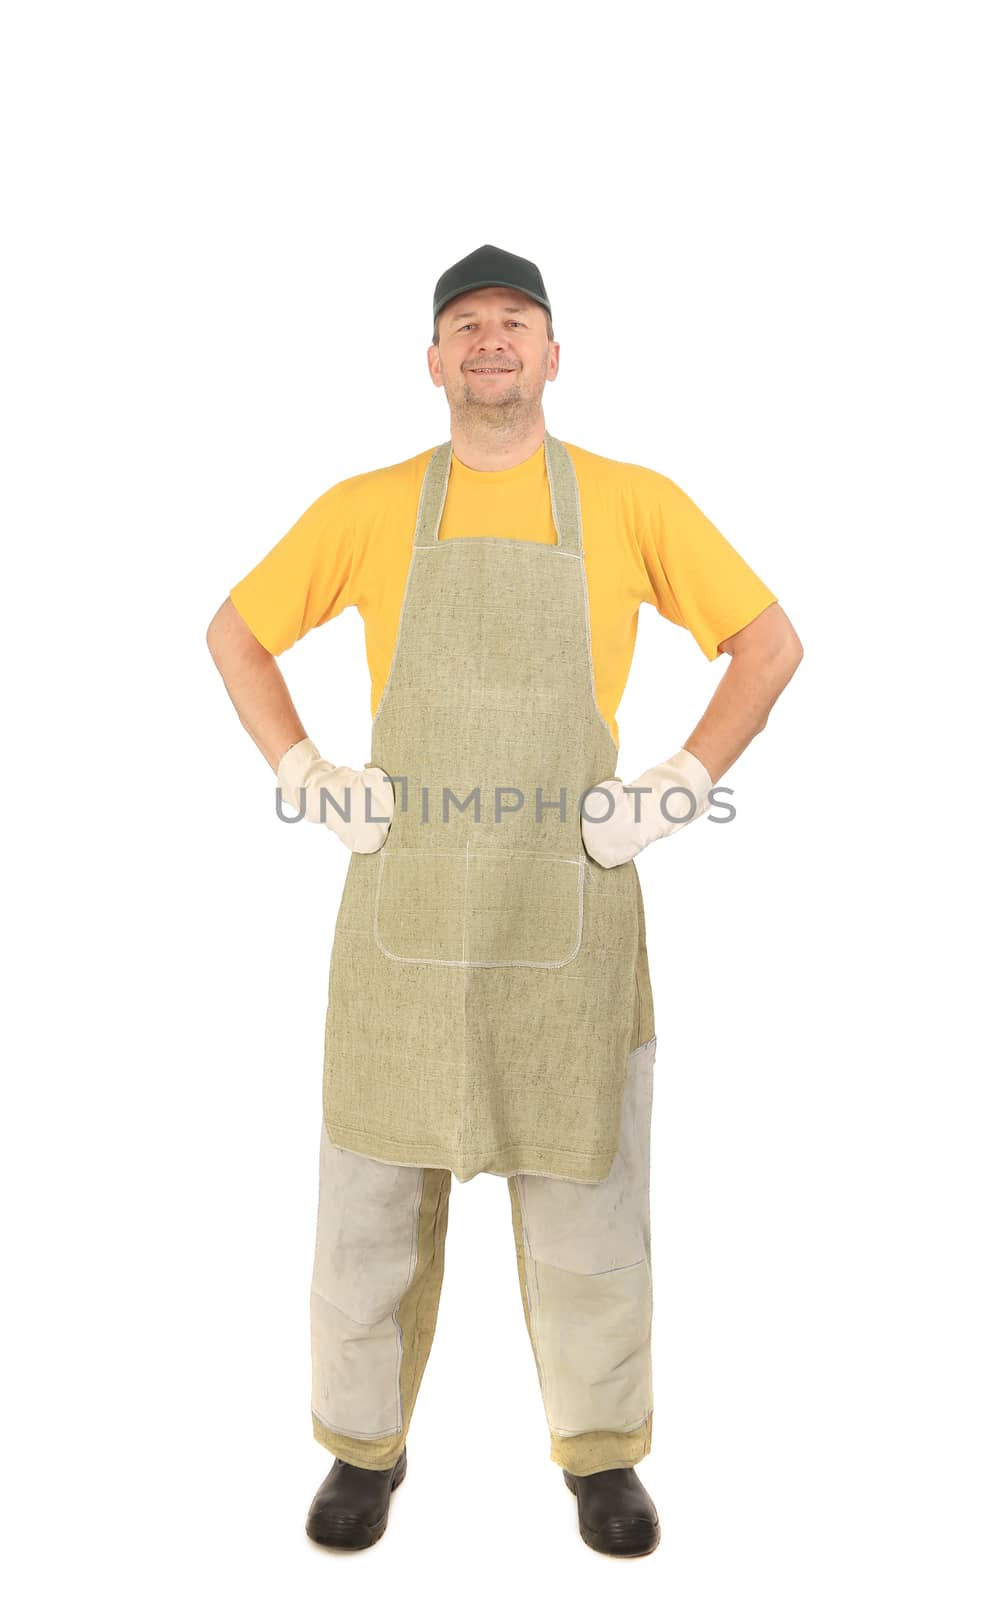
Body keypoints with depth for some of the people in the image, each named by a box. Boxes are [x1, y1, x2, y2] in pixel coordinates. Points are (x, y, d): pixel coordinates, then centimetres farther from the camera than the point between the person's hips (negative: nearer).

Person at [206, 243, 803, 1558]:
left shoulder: (633, 503, 3)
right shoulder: (367, 509, 6)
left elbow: (771, 640, 8)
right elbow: (236, 632, 15)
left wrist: (683, 786, -2)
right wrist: (302, 776, 2)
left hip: (571, 905, 0)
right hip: (406, 901, 1)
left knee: (587, 1186, 10)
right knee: (375, 1182, 10)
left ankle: (604, 1453, 33)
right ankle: (364, 1447, 33)